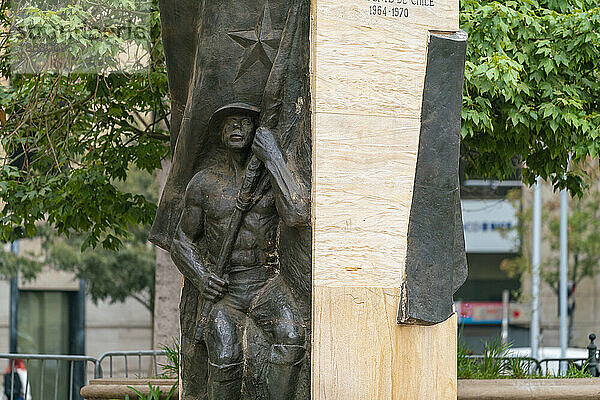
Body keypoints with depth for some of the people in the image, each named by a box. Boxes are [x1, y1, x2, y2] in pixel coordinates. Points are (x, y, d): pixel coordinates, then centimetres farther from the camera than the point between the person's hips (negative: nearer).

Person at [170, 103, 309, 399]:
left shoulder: (273, 175, 3)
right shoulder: (203, 183, 5)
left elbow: (298, 215, -18)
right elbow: (182, 243, 14)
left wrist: (273, 158, -16)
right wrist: (201, 279, -7)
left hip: (265, 282, 0)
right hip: (222, 288, 0)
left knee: (291, 336, -31)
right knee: (225, 355, -28)